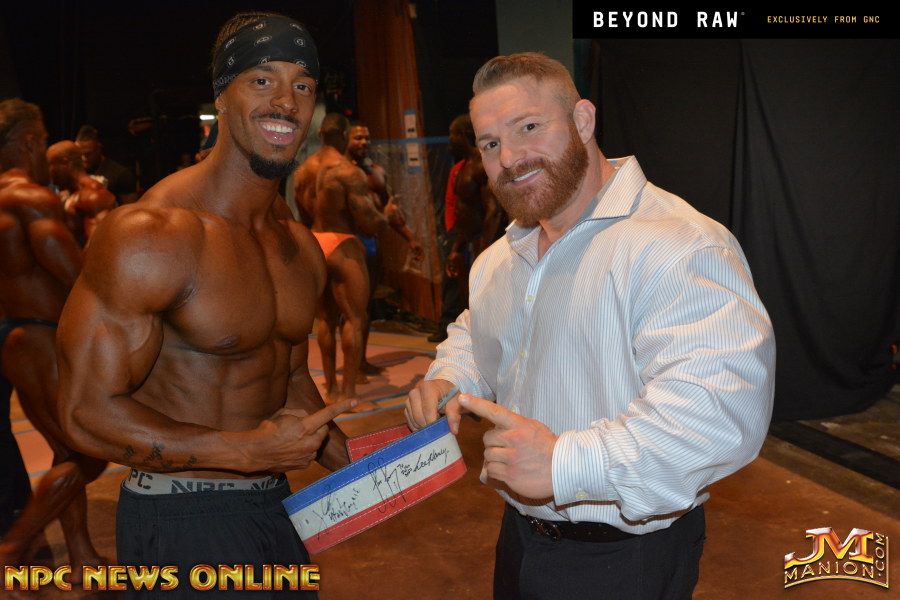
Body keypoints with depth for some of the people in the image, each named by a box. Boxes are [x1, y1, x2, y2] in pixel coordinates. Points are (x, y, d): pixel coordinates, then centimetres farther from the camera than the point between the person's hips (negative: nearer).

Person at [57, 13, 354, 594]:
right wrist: (249, 450, -24)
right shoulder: (149, 234, -19)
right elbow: (88, 411, -18)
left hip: (273, 503, 7)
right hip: (181, 522, -7)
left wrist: (355, 464, 1)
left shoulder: (301, 246, 4)